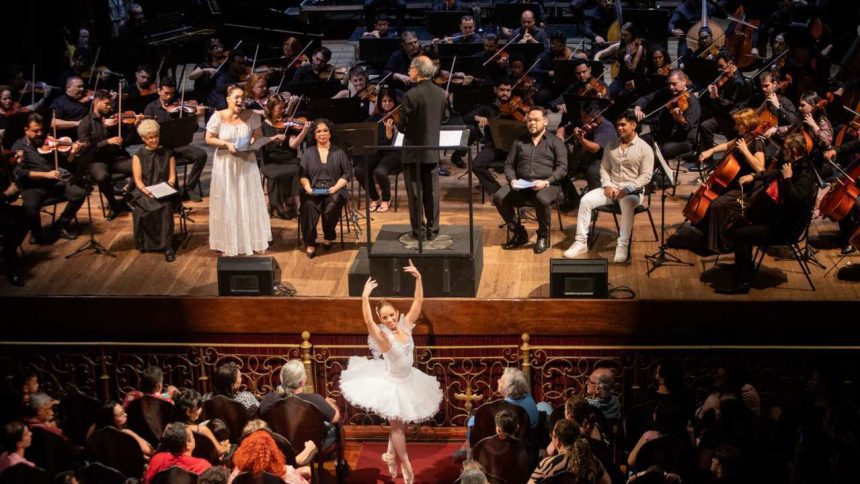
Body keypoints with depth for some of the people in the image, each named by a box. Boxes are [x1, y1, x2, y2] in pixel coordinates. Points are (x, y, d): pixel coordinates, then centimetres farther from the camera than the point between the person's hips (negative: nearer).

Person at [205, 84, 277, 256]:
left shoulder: (251, 116, -5)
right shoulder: (218, 117, -10)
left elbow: (258, 138, 2)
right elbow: (209, 139, -6)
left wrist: (271, 139, -17)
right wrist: (227, 144, -18)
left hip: (246, 164, 2)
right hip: (225, 165, -2)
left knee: (248, 203, 7)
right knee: (227, 204, 5)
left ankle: (250, 242, 18)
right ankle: (228, 244, 14)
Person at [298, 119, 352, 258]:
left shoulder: (339, 152, 15)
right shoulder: (308, 153, 19)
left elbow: (347, 173, 6)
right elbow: (302, 175, 9)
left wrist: (336, 187, -11)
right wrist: (308, 187, -12)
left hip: (333, 191, -1)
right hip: (313, 191, 1)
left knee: (333, 203, -36)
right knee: (308, 205, -35)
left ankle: (328, 237, -12)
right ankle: (309, 243, -30)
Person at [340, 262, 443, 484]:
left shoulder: (405, 326, -11)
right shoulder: (382, 337, -25)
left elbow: (418, 301, -10)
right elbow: (368, 321, -44)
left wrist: (418, 278, -21)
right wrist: (364, 298, -56)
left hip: (408, 381, 5)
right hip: (391, 385, -5)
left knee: (401, 423, 19)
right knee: (397, 425, 9)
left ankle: (391, 455, 41)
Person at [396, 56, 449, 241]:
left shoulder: (411, 96, -20)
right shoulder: (440, 93, -1)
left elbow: (402, 126, -15)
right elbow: (445, 117, 12)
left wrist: (400, 126, 6)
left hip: (414, 152, -5)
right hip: (433, 151, 5)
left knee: (415, 193, 4)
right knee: (432, 191, 11)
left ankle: (419, 231, 8)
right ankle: (432, 230, 15)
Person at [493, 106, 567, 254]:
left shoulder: (555, 142, 7)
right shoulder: (519, 142, 18)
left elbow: (562, 167, -2)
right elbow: (509, 164, 17)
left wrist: (546, 182, -18)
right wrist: (512, 180, -6)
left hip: (547, 185, -4)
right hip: (521, 185, 4)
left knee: (542, 199, -39)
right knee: (499, 197, -24)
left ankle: (543, 236, -11)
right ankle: (519, 233, -5)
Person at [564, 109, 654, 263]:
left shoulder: (644, 148, -4)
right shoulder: (611, 145, 11)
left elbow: (646, 176, -9)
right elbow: (604, 168, 12)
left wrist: (627, 189, -19)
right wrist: (607, 185, -7)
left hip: (632, 191, -4)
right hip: (611, 188, 4)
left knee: (627, 205, -39)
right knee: (586, 200, -20)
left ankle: (623, 245, -31)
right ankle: (581, 242, -15)